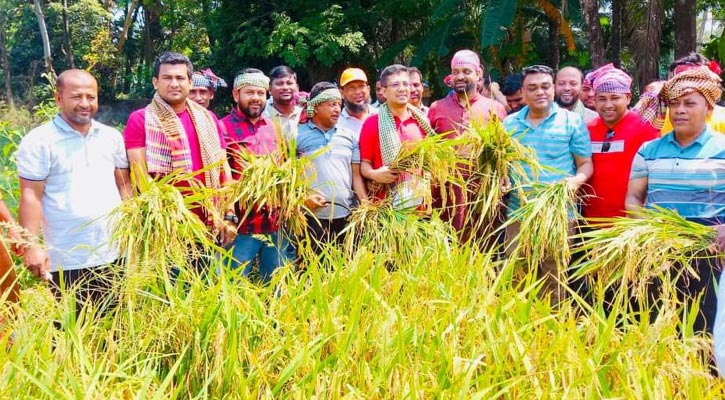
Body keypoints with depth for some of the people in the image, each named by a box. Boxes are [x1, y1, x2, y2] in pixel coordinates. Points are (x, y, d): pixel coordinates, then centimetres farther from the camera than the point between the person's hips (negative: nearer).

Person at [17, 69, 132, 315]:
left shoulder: (111, 136, 9)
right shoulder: (38, 141, -6)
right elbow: (31, 196, -9)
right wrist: (32, 246, -16)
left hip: (114, 253, 5)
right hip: (66, 261, -4)